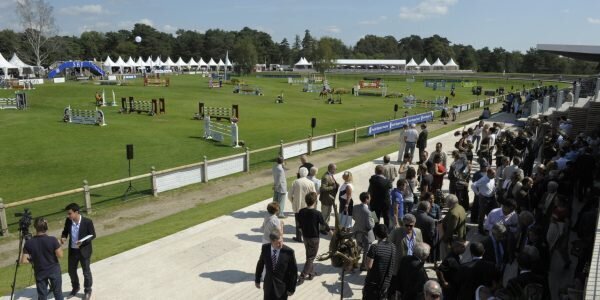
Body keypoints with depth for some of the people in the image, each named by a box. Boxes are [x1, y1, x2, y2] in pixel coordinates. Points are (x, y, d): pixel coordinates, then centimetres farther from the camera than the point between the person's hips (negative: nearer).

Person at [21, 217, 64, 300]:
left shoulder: (28, 243, -13)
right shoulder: (52, 240, -20)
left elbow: (24, 261, -10)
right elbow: (60, 255, -15)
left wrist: (33, 260, 9)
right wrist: (59, 246, 2)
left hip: (40, 272, 2)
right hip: (54, 270, -1)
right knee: (57, 292, 15)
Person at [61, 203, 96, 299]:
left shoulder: (87, 222, -21)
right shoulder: (68, 221, -9)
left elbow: (93, 235, -12)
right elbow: (65, 231, 9)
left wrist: (83, 242, -28)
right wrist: (63, 237, -14)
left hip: (84, 251, -4)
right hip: (72, 250, 5)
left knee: (86, 272, 11)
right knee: (71, 270, 19)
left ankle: (88, 290, 31)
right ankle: (75, 288, 44)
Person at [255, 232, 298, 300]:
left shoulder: (289, 251, -20)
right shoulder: (265, 248, -11)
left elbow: (293, 271, -11)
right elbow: (260, 263, 5)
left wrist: (292, 288, -7)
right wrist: (257, 279, 12)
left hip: (282, 286, -2)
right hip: (268, 284, 2)